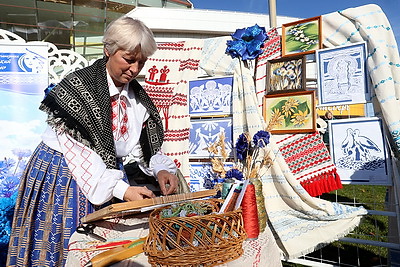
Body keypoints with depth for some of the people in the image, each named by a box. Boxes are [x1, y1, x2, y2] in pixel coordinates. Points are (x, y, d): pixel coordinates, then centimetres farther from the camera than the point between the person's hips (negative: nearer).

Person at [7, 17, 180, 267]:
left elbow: (145, 143, 5)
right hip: (64, 174, -5)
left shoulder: (137, 96, 0)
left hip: (110, 174, 5)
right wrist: (121, 189, -27)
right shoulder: (78, 86, -18)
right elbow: (78, 152, -22)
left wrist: (160, 169, -14)